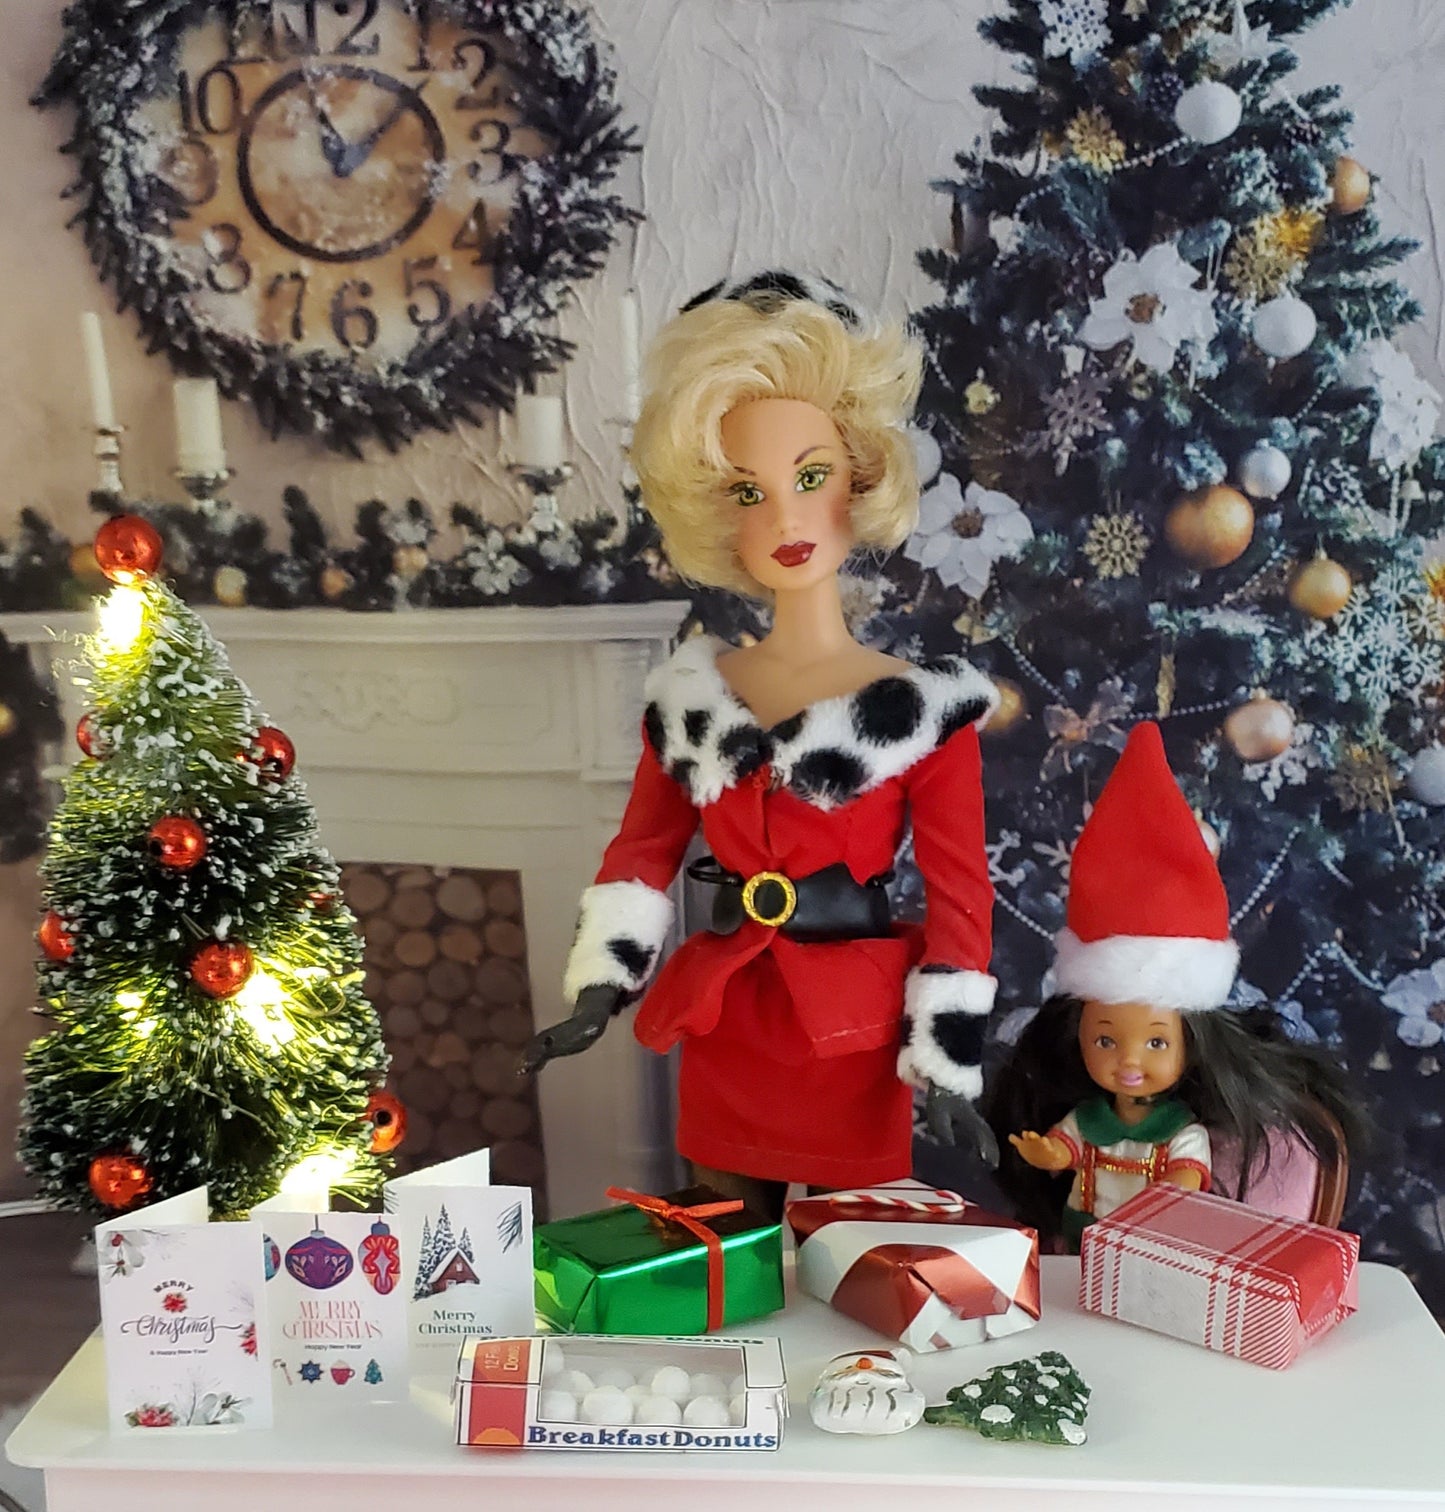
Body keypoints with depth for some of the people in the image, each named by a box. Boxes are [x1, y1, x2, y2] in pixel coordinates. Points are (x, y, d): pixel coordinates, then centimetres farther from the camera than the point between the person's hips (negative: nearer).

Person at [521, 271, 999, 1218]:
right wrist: (600, 991, 3)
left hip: (853, 1034, -3)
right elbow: (646, 847, 9)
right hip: (721, 1029, 4)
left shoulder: (924, 705, -8)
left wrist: (948, 1063, -7)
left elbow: (961, 894, -7)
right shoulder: (690, 696, 2)